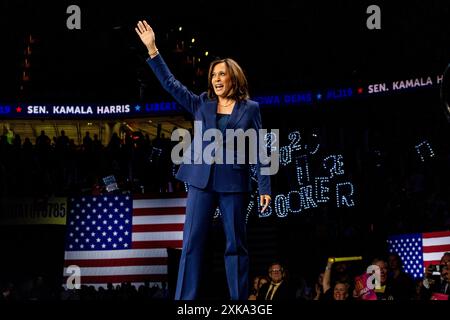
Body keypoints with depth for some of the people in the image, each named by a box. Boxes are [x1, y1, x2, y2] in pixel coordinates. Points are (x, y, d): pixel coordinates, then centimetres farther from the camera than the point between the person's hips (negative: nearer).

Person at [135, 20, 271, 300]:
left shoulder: (250, 108, 4)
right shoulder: (201, 104, 11)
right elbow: (170, 83, 8)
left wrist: (265, 187, -4)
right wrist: (152, 49, 1)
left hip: (234, 182, -2)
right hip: (202, 180, 2)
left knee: (236, 244, 3)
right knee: (192, 242, -2)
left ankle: (240, 299, 7)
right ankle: (185, 299, -1)